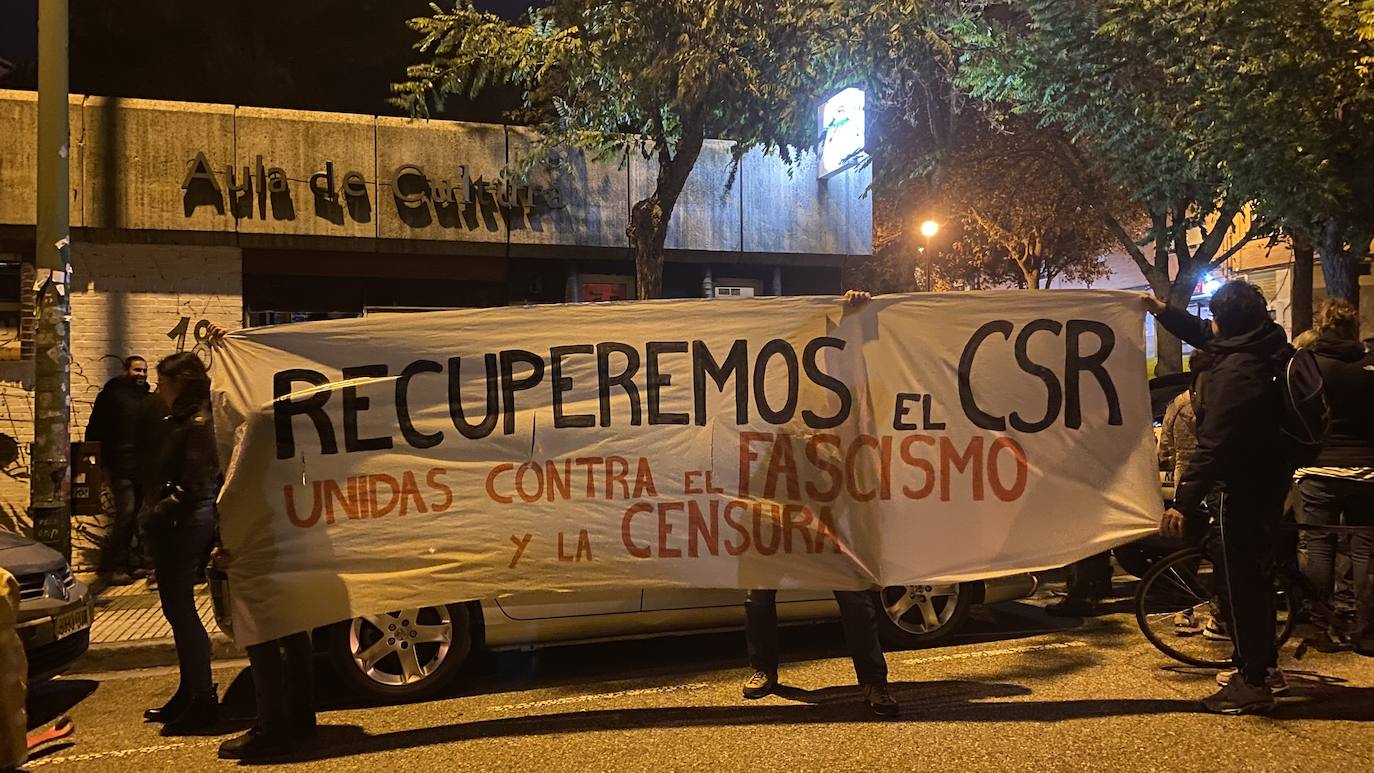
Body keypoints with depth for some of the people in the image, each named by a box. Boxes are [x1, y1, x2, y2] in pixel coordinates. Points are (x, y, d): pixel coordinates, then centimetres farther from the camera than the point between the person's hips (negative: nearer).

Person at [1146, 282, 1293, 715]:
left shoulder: (1236, 373, -26)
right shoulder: (1267, 350, 4)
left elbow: (1213, 446, -30)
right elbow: (1205, 336, 23)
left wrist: (1183, 502, -29)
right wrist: (1161, 310, 20)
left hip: (1245, 485, -10)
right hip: (1270, 476, 10)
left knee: (1239, 580, -3)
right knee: (1255, 570, 20)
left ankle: (1253, 683, 3)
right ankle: (1265, 663, 34)